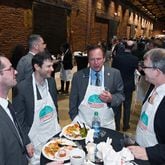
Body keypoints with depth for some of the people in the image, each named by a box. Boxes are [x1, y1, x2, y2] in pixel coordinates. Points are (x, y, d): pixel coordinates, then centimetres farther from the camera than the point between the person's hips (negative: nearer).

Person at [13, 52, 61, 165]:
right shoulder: (22, 88, -19)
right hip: (36, 140, -4)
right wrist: (27, 142, -9)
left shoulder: (51, 81, -3)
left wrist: (56, 125, 11)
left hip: (55, 134, 5)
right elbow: (19, 119, -11)